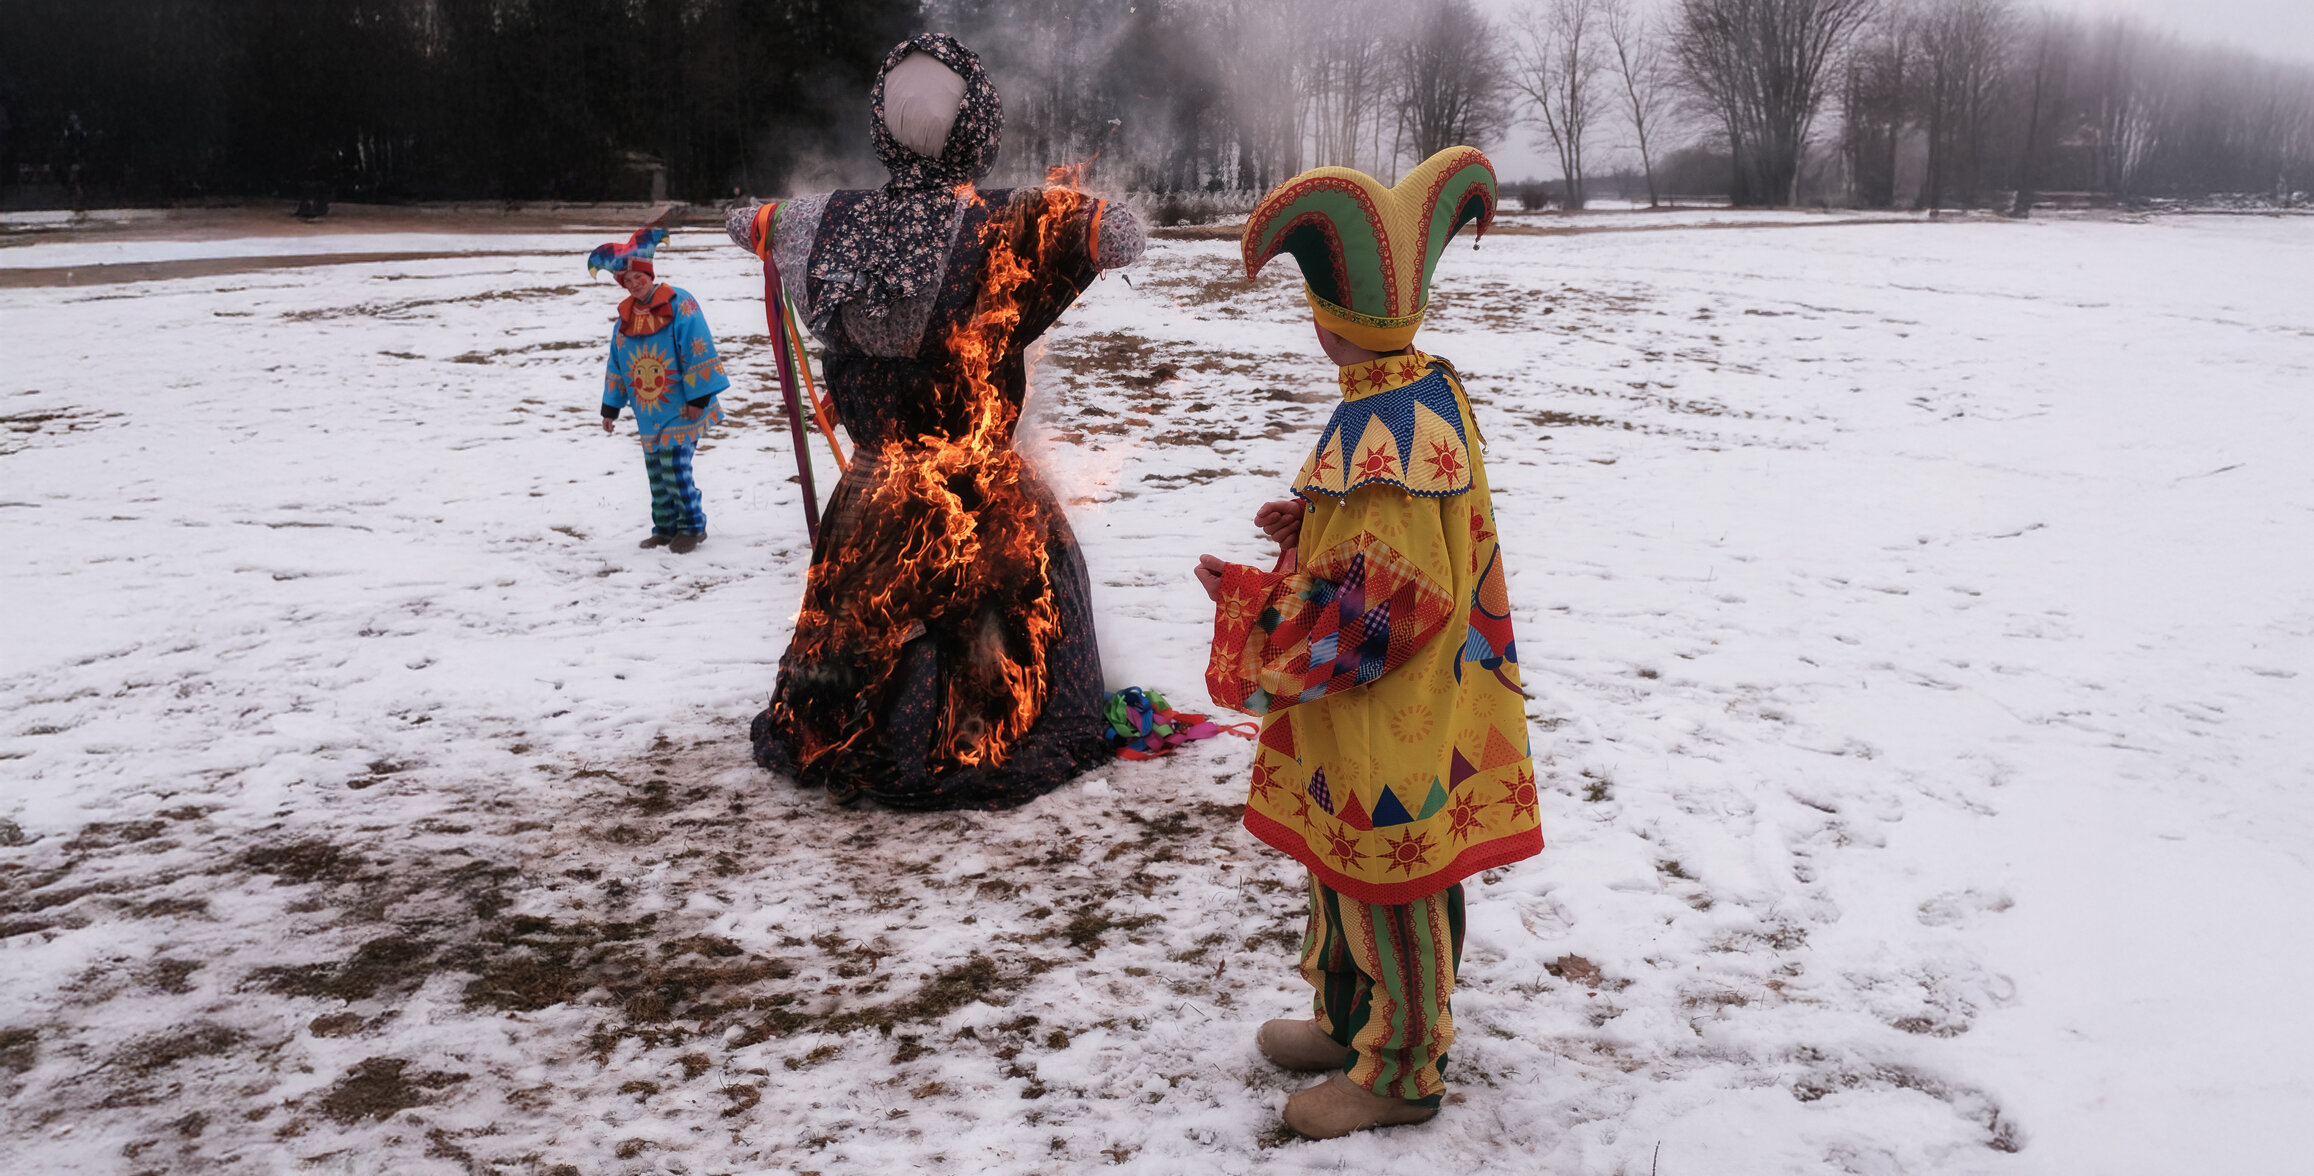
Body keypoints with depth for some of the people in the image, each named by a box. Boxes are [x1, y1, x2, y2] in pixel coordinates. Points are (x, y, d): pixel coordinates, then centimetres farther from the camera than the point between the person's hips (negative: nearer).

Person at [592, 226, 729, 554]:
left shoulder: (679, 305, -10)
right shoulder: (625, 318, 10)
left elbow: (699, 353, -13)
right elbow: (617, 367, 18)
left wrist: (699, 398, -15)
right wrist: (611, 408, 18)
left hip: (682, 410, -7)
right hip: (648, 416, 7)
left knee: (675, 468, -12)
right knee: (656, 474, 10)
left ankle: (693, 525, 2)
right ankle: (666, 528, 22)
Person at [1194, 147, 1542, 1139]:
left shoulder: (1381, 438, -29)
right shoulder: (1430, 389, 2)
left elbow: (1375, 615, -28)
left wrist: (1250, 598, -18)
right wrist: (1310, 524, 5)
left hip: (1386, 723, -10)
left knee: (1389, 889, 8)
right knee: (1345, 869, 24)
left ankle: (1400, 1073, 26)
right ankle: (1349, 1021, 42)